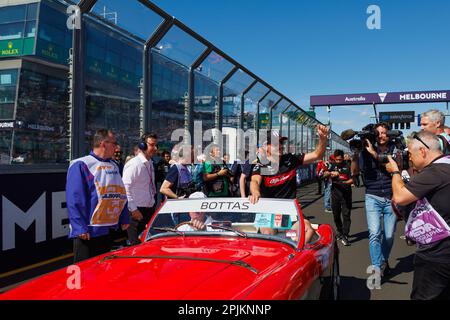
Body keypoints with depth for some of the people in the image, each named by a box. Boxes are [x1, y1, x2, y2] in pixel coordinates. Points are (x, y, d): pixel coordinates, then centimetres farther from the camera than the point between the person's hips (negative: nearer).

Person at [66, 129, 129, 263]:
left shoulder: (113, 165, 13)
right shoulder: (81, 165, -11)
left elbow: (121, 194, 18)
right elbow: (74, 200, -16)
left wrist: (124, 219, 14)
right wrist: (80, 228, -21)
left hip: (109, 229, 8)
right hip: (88, 231, -7)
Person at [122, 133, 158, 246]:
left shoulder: (150, 164, 12)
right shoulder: (134, 164, -16)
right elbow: (125, 188, -20)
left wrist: (152, 203, 15)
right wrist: (133, 209, -21)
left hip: (149, 210, 9)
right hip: (137, 212, -9)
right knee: (137, 245, -3)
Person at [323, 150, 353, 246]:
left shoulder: (348, 166, -3)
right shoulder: (333, 165, 10)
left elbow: (352, 179, -6)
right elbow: (324, 175, 3)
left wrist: (344, 182, -23)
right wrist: (330, 173, -18)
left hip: (346, 193, -4)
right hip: (335, 193, 4)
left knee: (346, 215, -6)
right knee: (336, 214, 12)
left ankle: (345, 235, -5)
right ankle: (340, 232, 28)